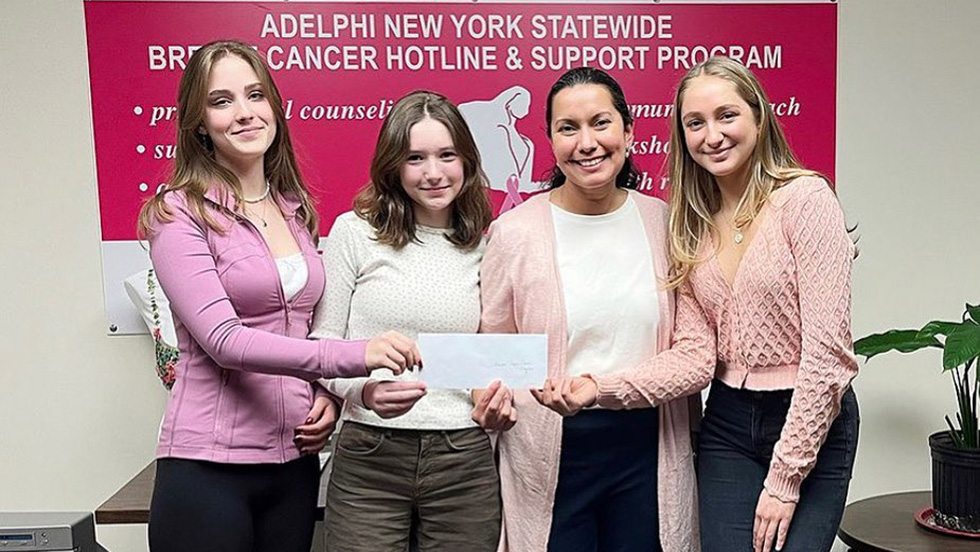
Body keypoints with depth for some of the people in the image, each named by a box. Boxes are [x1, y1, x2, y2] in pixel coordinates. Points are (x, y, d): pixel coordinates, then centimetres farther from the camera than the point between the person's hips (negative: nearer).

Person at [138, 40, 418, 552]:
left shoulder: (295, 208, 10)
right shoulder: (179, 214, -8)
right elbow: (224, 338, -19)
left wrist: (327, 391, 0)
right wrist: (353, 356, -28)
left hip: (295, 460, 5)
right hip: (208, 465, -5)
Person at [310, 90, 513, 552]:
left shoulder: (484, 247, 7)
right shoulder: (354, 232, -1)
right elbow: (324, 341, 0)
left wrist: (497, 401, -3)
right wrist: (364, 391, -18)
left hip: (464, 460, 2)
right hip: (368, 458, -2)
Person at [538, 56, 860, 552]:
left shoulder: (805, 198, -11)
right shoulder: (692, 228, 5)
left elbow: (826, 349, -15)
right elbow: (695, 355, -3)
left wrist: (785, 477, -14)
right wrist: (601, 389, -18)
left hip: (812, 420, -4)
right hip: (727, 423, 4)